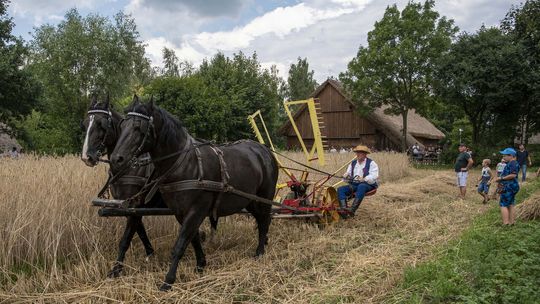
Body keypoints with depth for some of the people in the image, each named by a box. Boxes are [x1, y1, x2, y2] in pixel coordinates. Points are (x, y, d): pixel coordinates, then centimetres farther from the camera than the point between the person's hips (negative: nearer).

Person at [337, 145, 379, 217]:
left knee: (361, 187, -41)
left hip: (368, 185, -5)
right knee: (340, 189, -20)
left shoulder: (371, 163, 3)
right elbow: (347, 173, 20)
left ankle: (352, 209, -49)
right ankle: (343, 208, -41)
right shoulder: (353, 163, 21)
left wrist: (364, 179, -29)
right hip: (354, 184, 6)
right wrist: (346, 175, -6)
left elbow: (374, 176, -11)